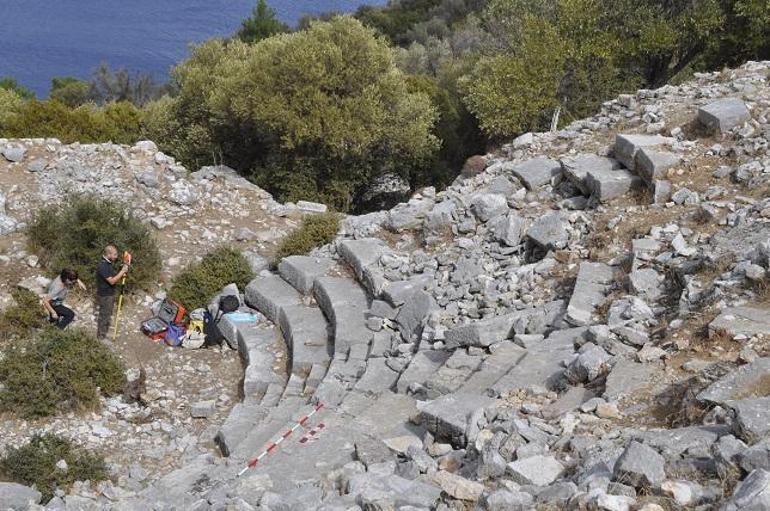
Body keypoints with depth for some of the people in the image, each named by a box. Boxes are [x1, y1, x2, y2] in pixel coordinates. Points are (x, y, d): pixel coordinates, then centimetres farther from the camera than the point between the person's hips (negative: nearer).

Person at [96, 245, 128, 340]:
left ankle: (105, 331, 36)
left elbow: (113, 277, 13)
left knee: (108, 314, 21)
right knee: (104, 315, 3)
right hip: (105, 295, -9)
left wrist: (122, 272, -5)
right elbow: (112, 281, -28)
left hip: (110, 294, 9)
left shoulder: (109, 263, 4)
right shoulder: (103, 266, -27)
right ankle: (101, 336, 15)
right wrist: (122, 271, -25)